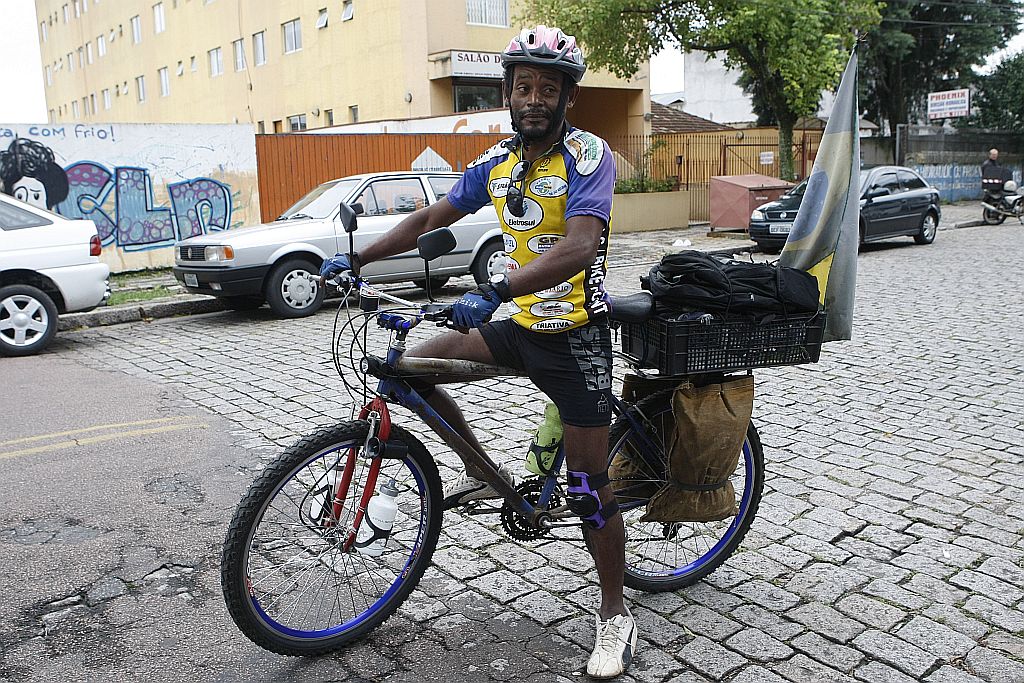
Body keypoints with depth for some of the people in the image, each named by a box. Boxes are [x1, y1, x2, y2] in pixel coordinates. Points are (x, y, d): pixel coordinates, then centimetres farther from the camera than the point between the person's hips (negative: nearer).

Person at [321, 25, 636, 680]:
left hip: (575, 337, -6)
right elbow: (430, 219, 11)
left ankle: (616, 614, 18)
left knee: (590, 486, -3)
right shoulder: (498, 162, 5)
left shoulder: (589, 157, -15)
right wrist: (357, 259, 5)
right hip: (520, 325, 6)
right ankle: (483, 472, 18)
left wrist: (494, 290, -45)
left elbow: (578, 247, -32)